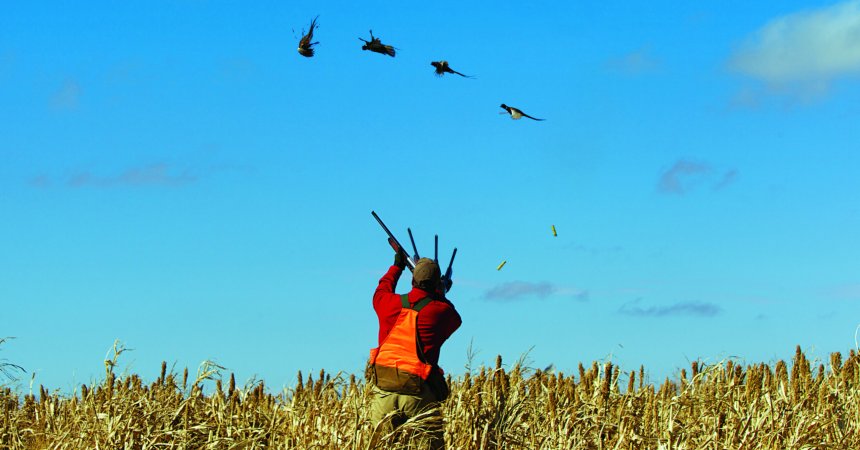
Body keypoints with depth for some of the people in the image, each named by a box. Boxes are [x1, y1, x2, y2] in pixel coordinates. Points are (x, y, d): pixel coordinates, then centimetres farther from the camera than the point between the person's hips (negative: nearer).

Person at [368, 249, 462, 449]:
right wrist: (440, 294, 39)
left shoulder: (393, 303, 7)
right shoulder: (440, 311, -1)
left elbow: (380, 292, 32)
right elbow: (455, 319, 23)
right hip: (418, 392, -3)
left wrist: (396, 267, 49)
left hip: (383, 387, 3)